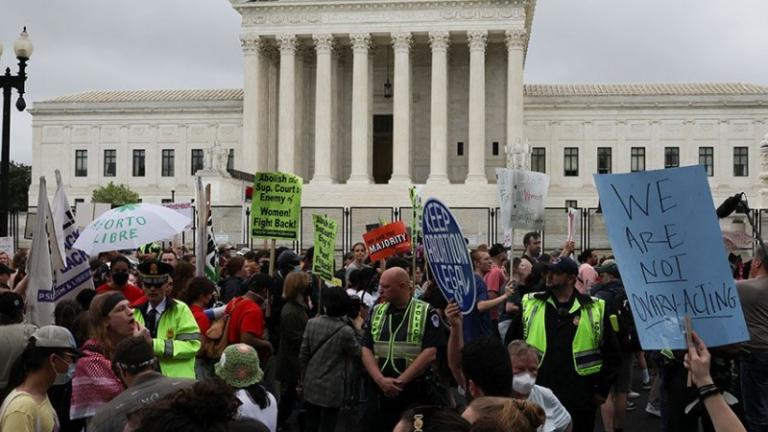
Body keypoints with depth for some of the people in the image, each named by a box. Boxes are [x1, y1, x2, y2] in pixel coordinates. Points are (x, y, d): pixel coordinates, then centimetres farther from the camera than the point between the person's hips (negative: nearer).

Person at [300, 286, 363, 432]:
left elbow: (303, 355, -1)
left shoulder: (312, 323, -8)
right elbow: (359, 353, -6)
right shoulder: (346, 331, -21)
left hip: (311, 385, 4)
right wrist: (358, 329, 2)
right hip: (332, 389, -4)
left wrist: (304, 378, 14)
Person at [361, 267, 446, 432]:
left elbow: (430, 354, -12)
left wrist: (400, 381, -16)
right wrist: (381, 380, -12)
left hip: (416, 394, -4)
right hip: (379, 393, 4)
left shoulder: (426, 313, -4)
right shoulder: (376, 312, 9)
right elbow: (366, 350, 3)